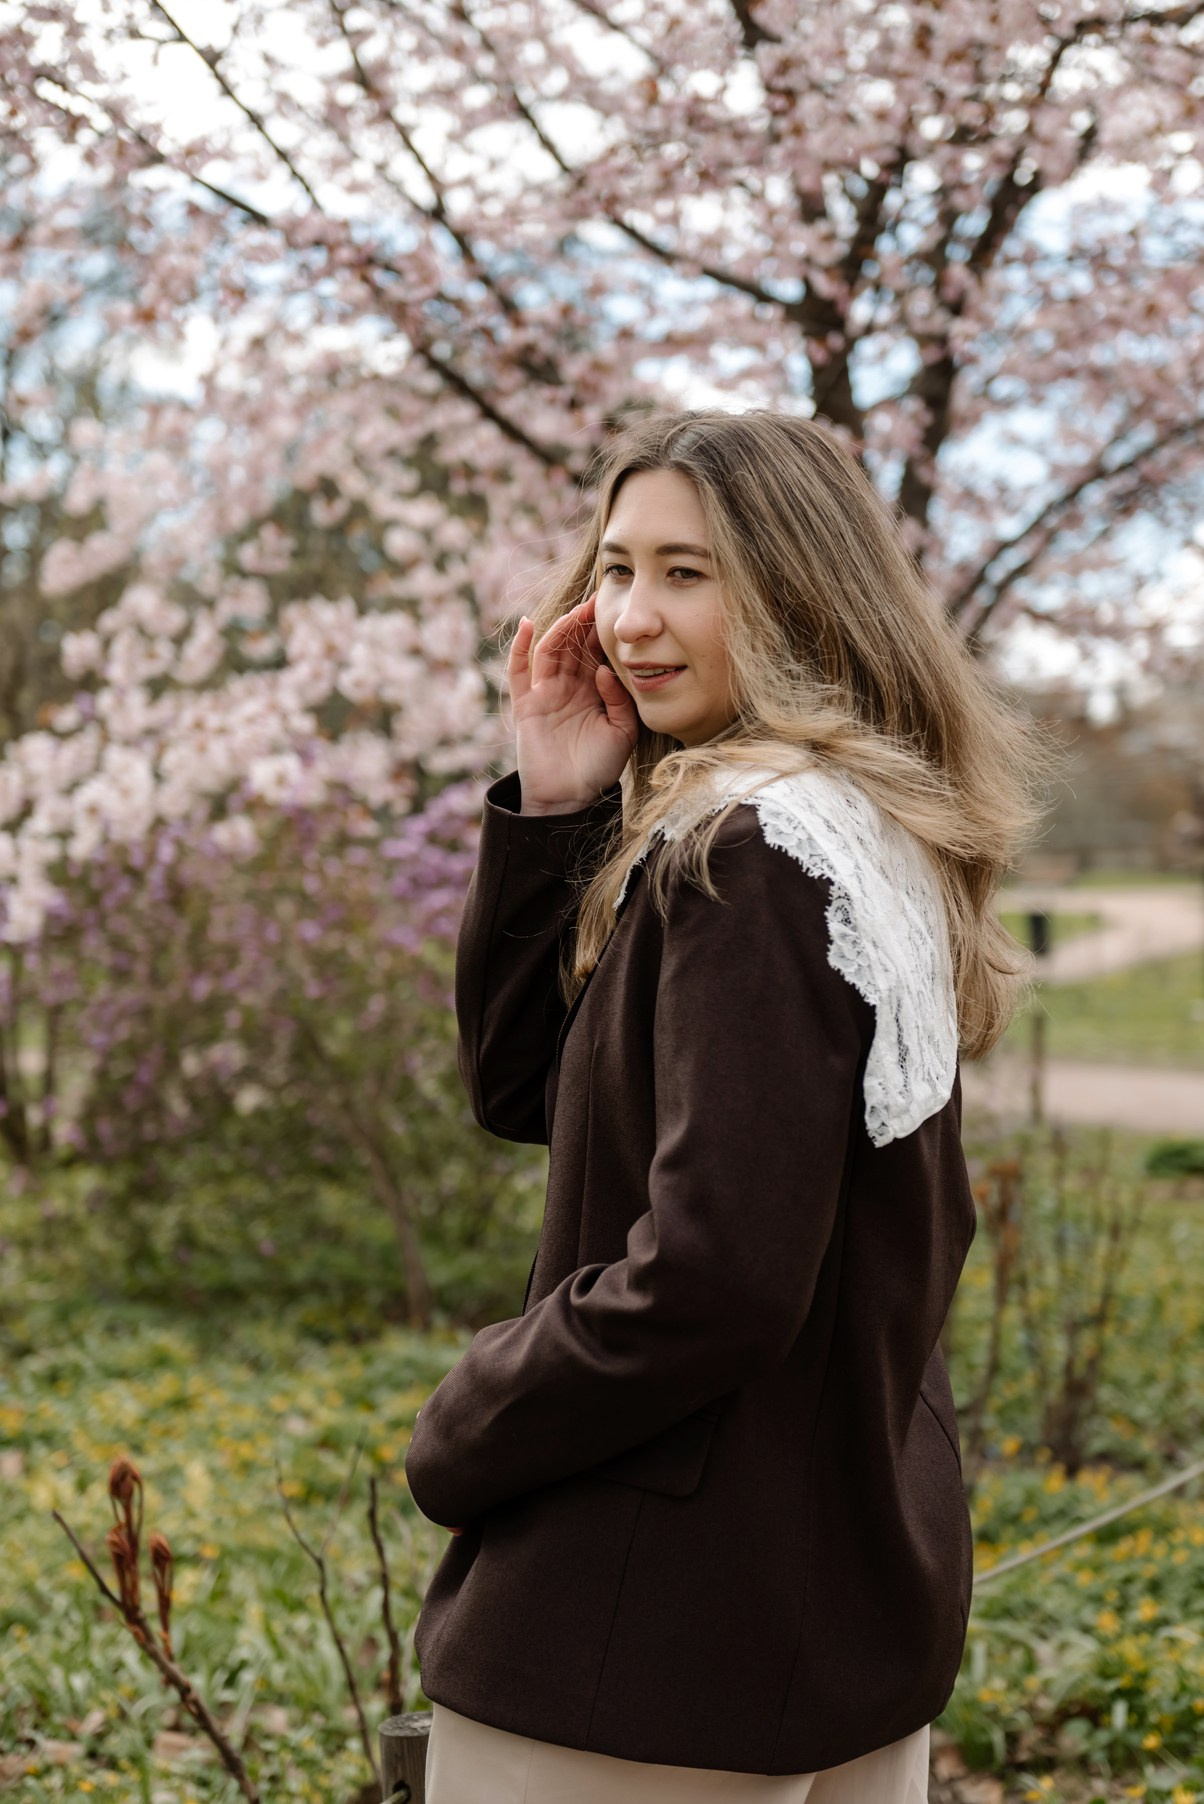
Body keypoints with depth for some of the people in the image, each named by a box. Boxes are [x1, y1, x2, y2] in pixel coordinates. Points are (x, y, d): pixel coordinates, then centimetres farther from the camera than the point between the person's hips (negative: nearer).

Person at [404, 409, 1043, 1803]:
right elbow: (526, 1088, 11)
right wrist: (555, 808, 0)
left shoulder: (755, 855, -20)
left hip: (667, 1633, -9)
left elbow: (713, 1279, -26)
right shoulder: (865, 840, 9)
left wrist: (458, 1439, -11)